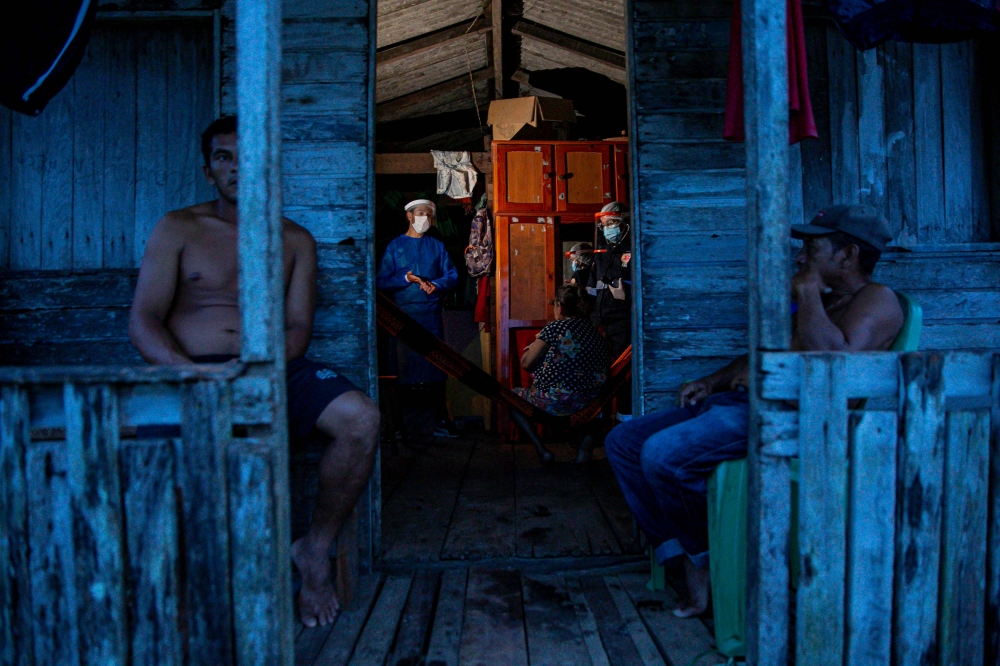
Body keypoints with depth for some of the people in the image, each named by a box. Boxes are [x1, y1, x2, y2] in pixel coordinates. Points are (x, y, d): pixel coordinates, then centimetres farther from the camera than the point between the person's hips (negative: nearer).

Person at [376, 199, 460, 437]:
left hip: (431, 313, 2)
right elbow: (381, 281, 0)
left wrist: (436, 284, -11)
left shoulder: (437, 246, 14)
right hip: (404, 314, -2)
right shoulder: (395, 246, 7)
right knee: (405, 368, -2)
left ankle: (441, 419, 9)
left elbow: (452, 275, 8)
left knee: (435, 365, 2)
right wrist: (406, 278, -14)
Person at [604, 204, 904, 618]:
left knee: (663, 454, -29)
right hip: (735, 400, 10)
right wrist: (713, 380, 17)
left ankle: (708, 559, -5)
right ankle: (685, 558, -4)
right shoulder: (819, 301, 27)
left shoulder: (877, 300, -3)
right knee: (623, 443, 1)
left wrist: (807, 292, -13)